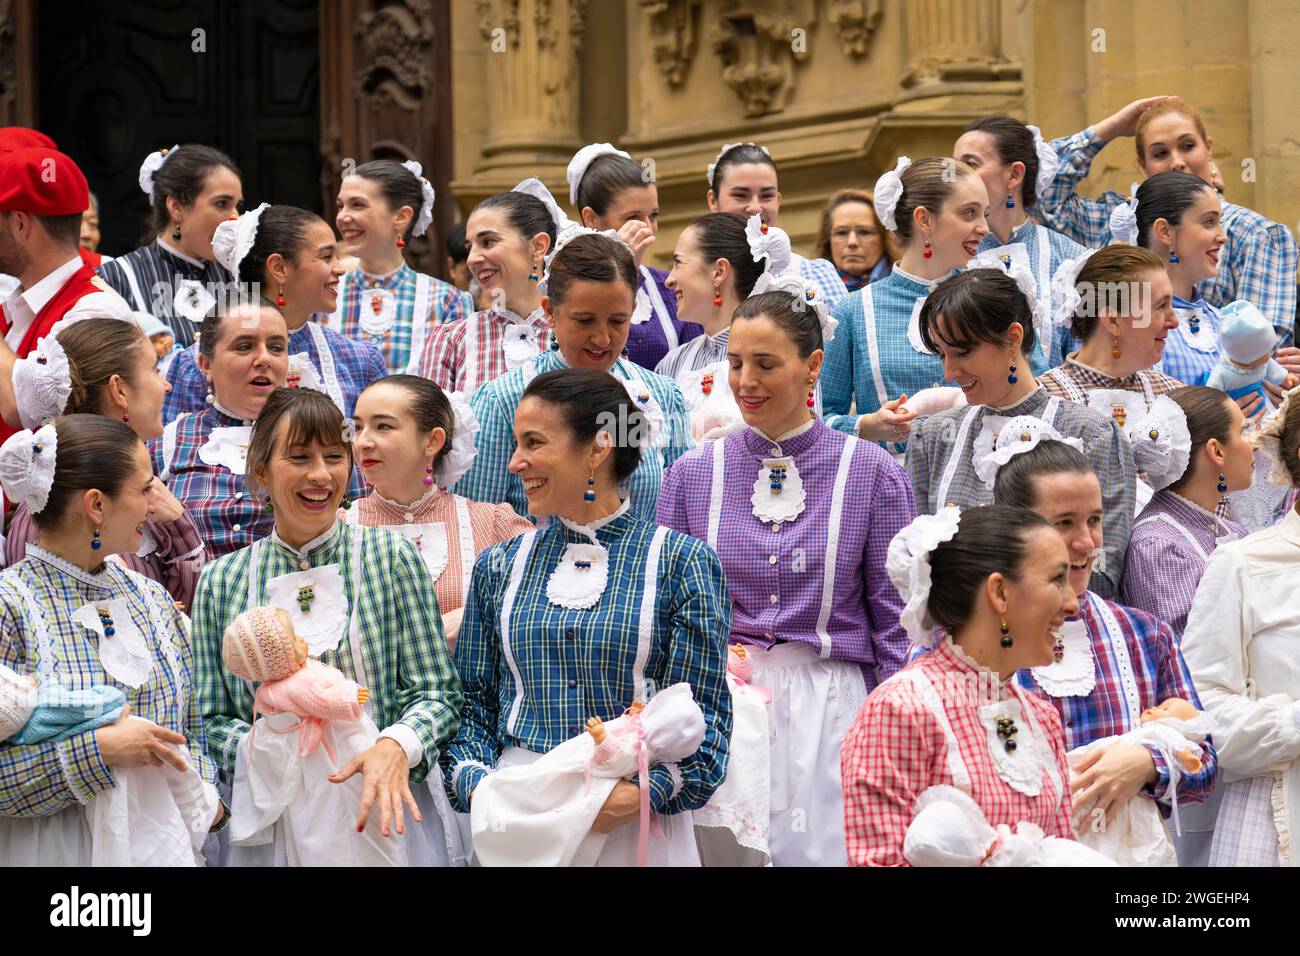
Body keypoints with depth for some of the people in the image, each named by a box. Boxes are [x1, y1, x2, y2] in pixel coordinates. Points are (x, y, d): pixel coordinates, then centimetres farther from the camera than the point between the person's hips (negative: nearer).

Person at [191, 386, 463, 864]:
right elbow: (213, 721, 6)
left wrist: (397, 745, -21)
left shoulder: (392, 557, 1)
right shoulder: (222, 581, 5)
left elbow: (438, 694, -1)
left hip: (381, 808, -1)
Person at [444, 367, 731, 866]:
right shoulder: (500, 567, 8)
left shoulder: (681, 563, -2)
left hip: (637, 824, -3)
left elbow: (703, 713, -5)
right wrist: (474, 782, -9)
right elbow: (473, 702, 10)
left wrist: (645, 792, -20)